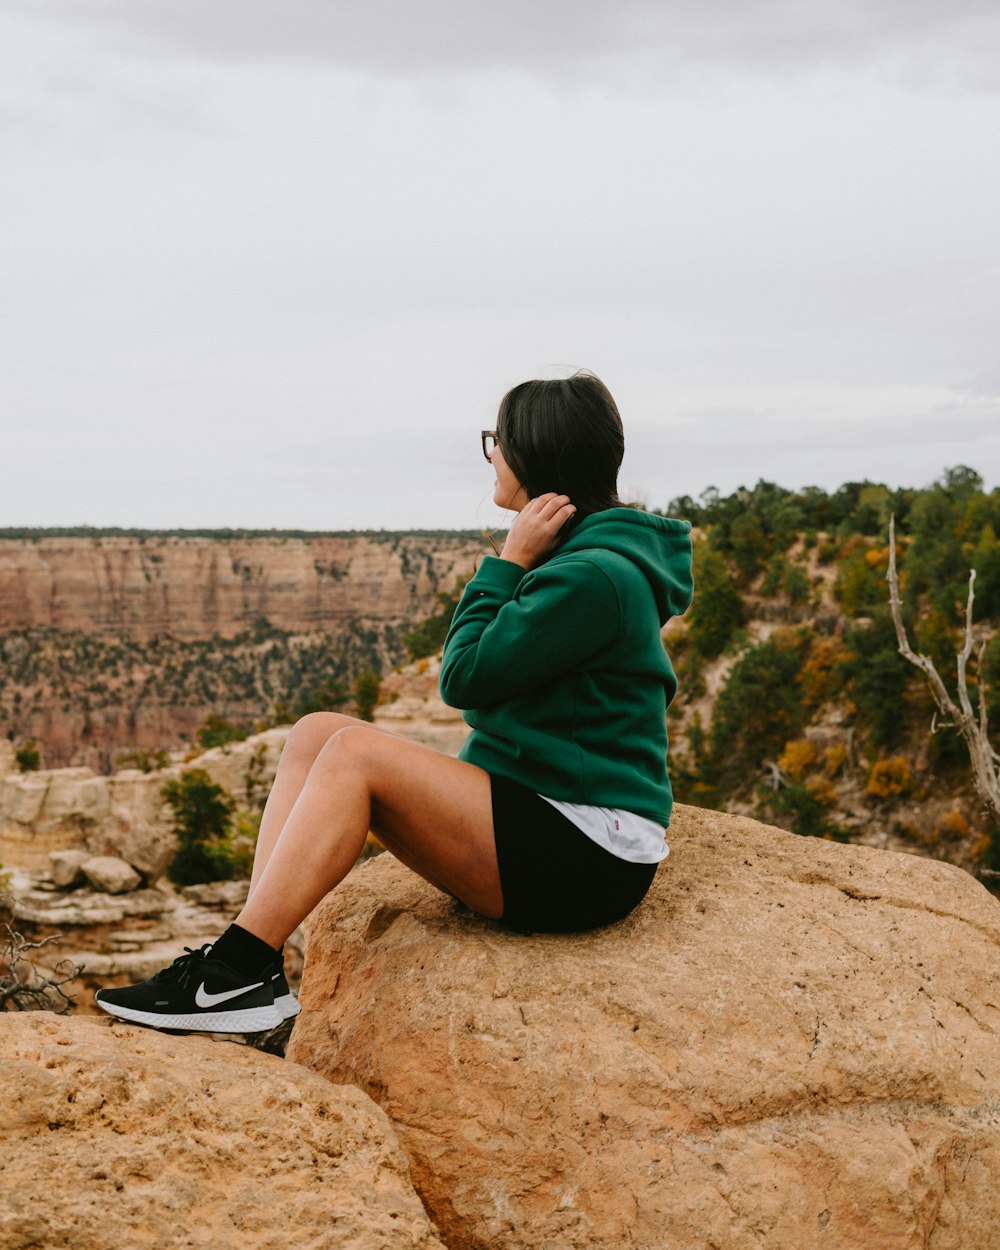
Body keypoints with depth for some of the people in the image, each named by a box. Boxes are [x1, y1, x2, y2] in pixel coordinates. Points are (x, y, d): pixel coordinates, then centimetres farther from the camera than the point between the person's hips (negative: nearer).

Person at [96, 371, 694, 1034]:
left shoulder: (596, 577, -17)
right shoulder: (573, 556, 16)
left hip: (588, 858, -10)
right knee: (317, 732, -3)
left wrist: (509, 562, -10)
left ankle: (236, 975, -20)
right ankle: (246, 961, -14)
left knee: (354, 752, -21)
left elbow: (466, 676, -15)